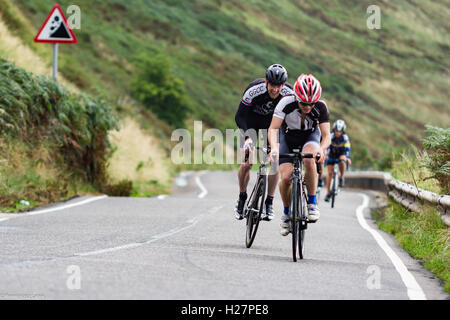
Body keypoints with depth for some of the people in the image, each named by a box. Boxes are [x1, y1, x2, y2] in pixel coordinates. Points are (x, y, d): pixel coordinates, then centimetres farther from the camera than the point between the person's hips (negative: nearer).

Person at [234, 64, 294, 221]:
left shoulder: (289, 93, -29)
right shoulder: (254, 90, -35)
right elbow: (239, 116, -28)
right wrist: (247, 137, -42)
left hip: (273, 120, 2)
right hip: (252, 120, -2)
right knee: (247, 163, -12)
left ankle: (269, 202, 0)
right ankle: (242, 198, 11)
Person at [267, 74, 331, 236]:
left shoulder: (321, 107, -27)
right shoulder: (286, 103, -30)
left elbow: (326, 135, -25)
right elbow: (273, 129, -30)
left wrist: (321, 149, -47)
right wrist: (274, 148, -48)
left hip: (310, 137, 0)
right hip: (288, 137, 0)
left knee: (309, 160, -35)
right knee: (286, 177, -17)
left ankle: (312, 203, -21)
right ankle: (287, 213, 9)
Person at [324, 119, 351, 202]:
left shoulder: (345, 137, -25)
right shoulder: (331, 136, -25)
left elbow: (347, 149, -33)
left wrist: (347, 158, -49)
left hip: (341, 154, 0)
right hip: (332, 155, 1)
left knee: (342, 161, -35)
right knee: (330, 172, -7)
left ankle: (341, 178, -11)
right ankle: (328, 193, 1)